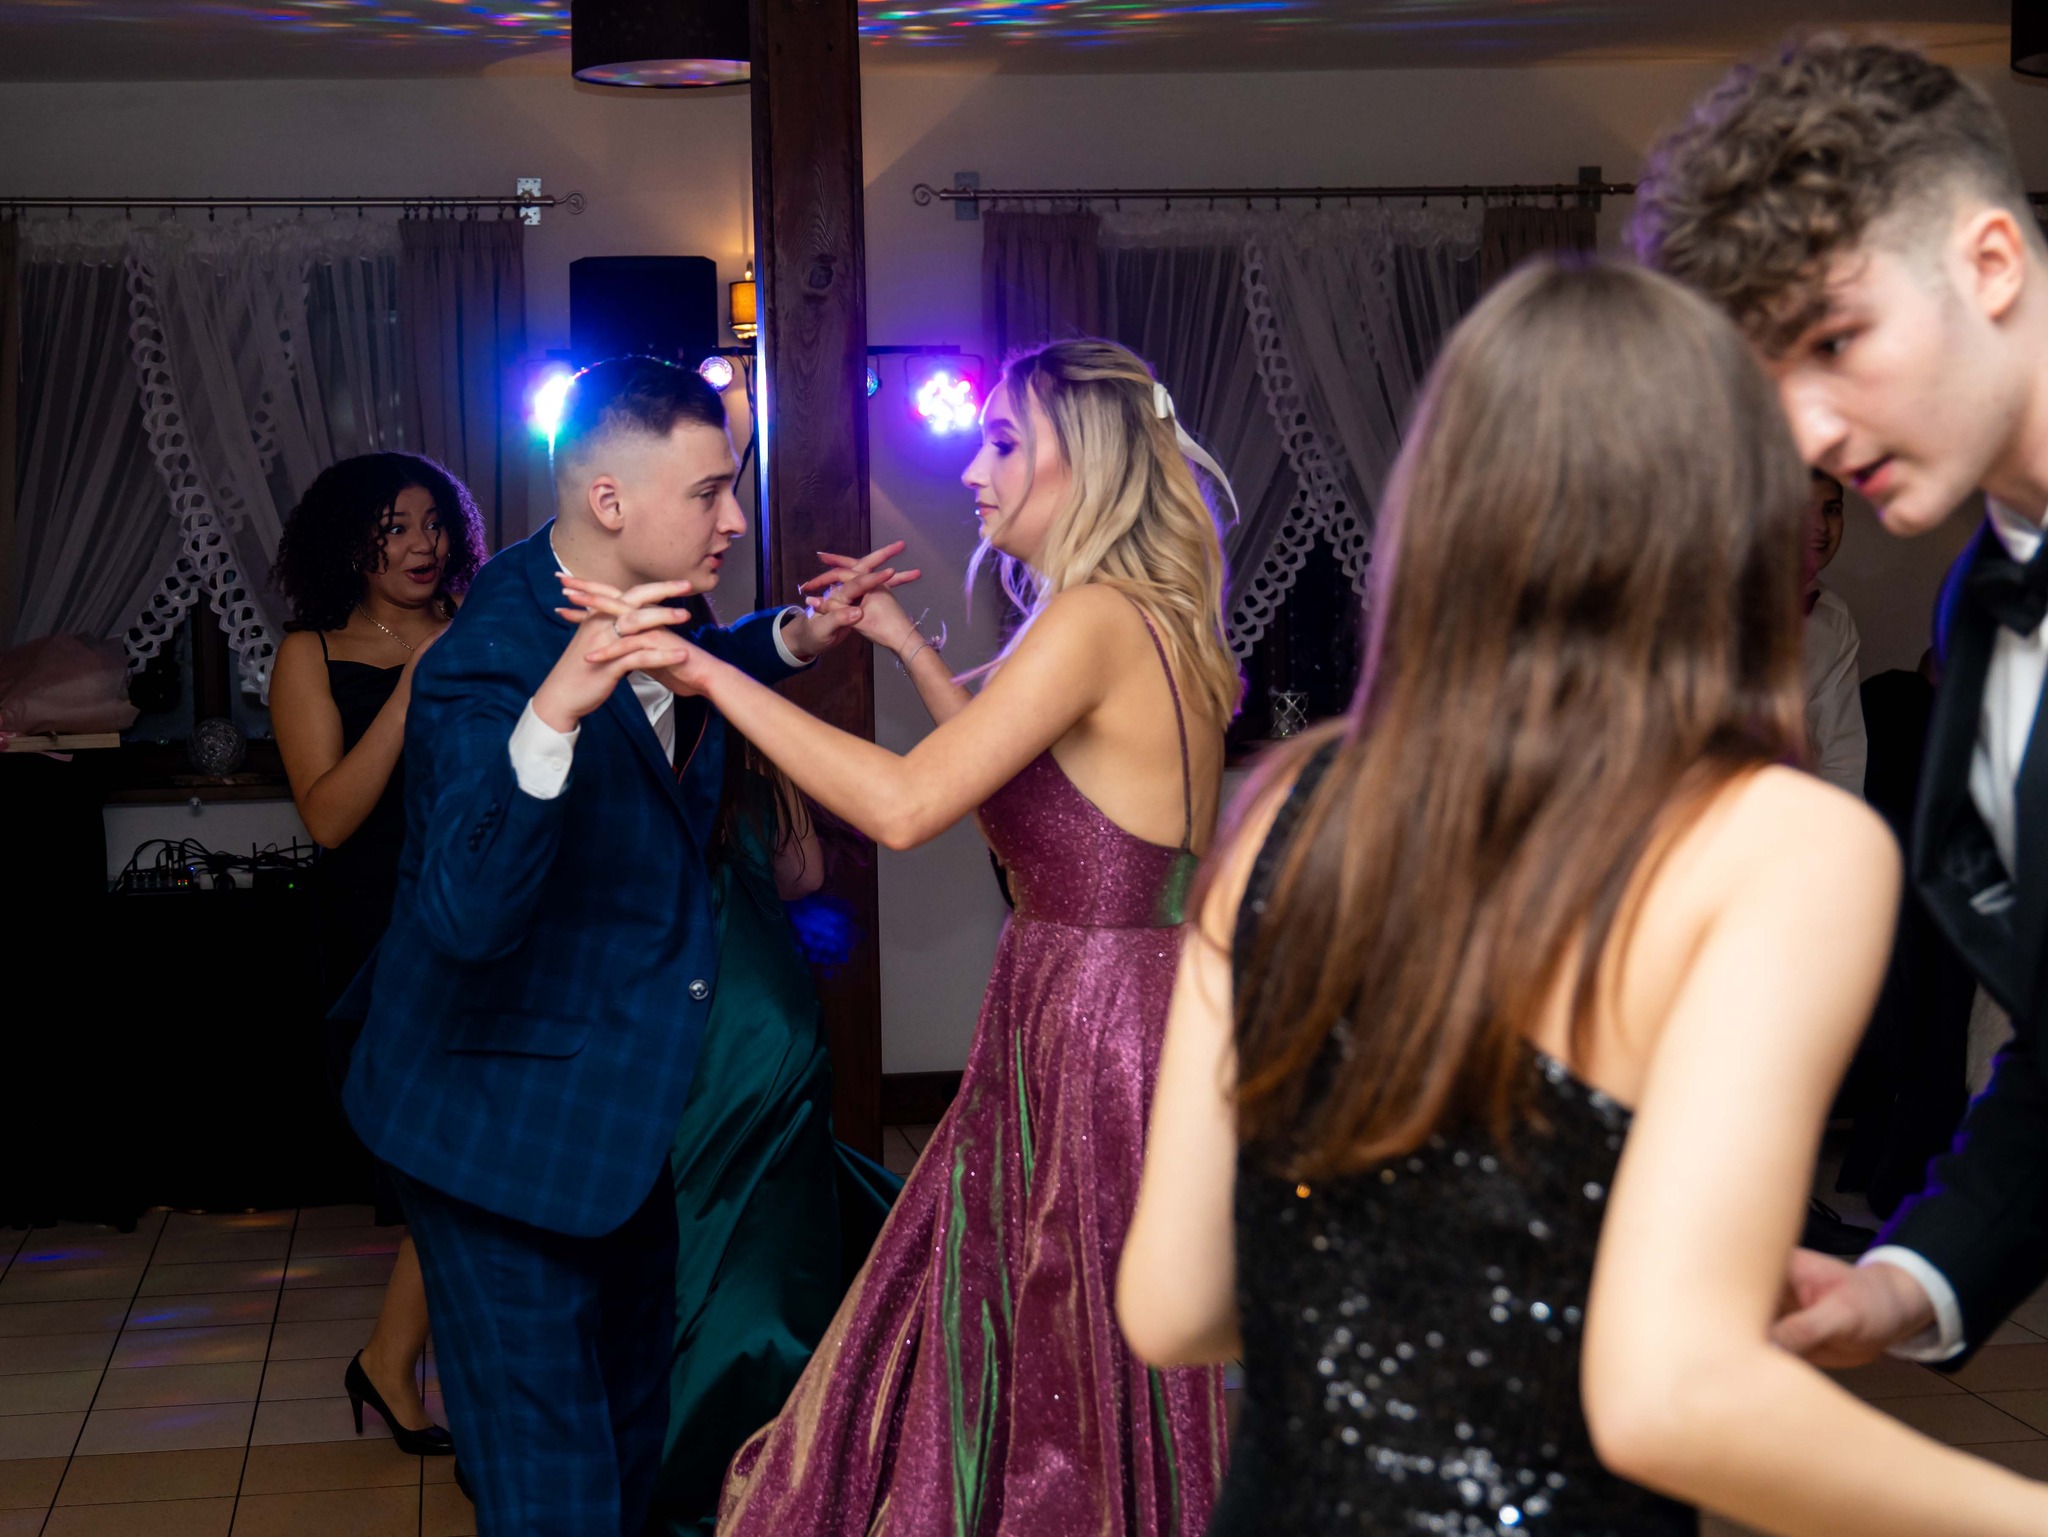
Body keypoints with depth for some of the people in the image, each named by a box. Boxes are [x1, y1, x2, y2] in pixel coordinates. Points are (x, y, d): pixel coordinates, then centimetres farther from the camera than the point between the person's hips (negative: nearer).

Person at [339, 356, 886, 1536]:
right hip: (513, 1122, -9)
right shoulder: (487, 664, -28)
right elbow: (470, 914, -40)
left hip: (622, 1105, 9)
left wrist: (792, 641, 8)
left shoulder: (646, 601, -2)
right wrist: (551, 714, -52)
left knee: (636, 1434, 24)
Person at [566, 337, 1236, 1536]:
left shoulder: (1092, 622, -17)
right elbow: (1021, 787, 25)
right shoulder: (1160, 631, 12)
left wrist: (714, 672, -23)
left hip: (1086, 1026, -9)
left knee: (1058, 1393, 3)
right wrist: (910, 647, 24)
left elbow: (904, 805, -26)